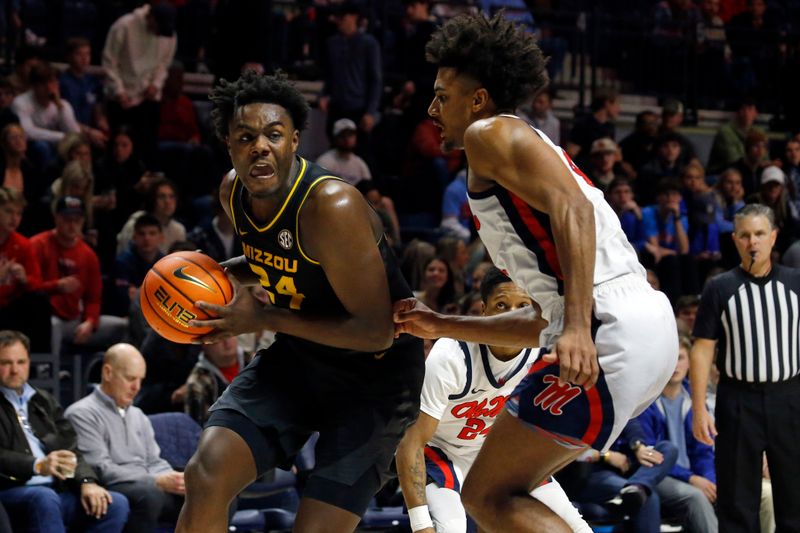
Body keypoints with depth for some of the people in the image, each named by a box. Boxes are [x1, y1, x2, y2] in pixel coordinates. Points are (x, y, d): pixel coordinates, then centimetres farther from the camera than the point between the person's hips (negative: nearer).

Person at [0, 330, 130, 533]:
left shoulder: (46, 402, 23)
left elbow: (71, 450, 15)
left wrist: (87, 481, -5)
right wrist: (38, 465, -25)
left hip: (58, 491, 6)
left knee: (116, 504, -15)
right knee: (44, 498, -37)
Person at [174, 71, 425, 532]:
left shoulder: (332, 207, -29)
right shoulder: (234, 191, -4)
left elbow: (376, 332, -27)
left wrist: (264, 319, -23)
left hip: (376, 375, -6)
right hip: (298, 357, 6)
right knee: (207, 476, -13)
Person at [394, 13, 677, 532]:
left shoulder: (491, 134, 3)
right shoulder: (530, 149, 32)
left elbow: (572, 210, -16)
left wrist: (577, 327, -27)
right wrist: (442, 326, 34)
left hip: (614, 333, -10)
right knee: (506, 485, 20)